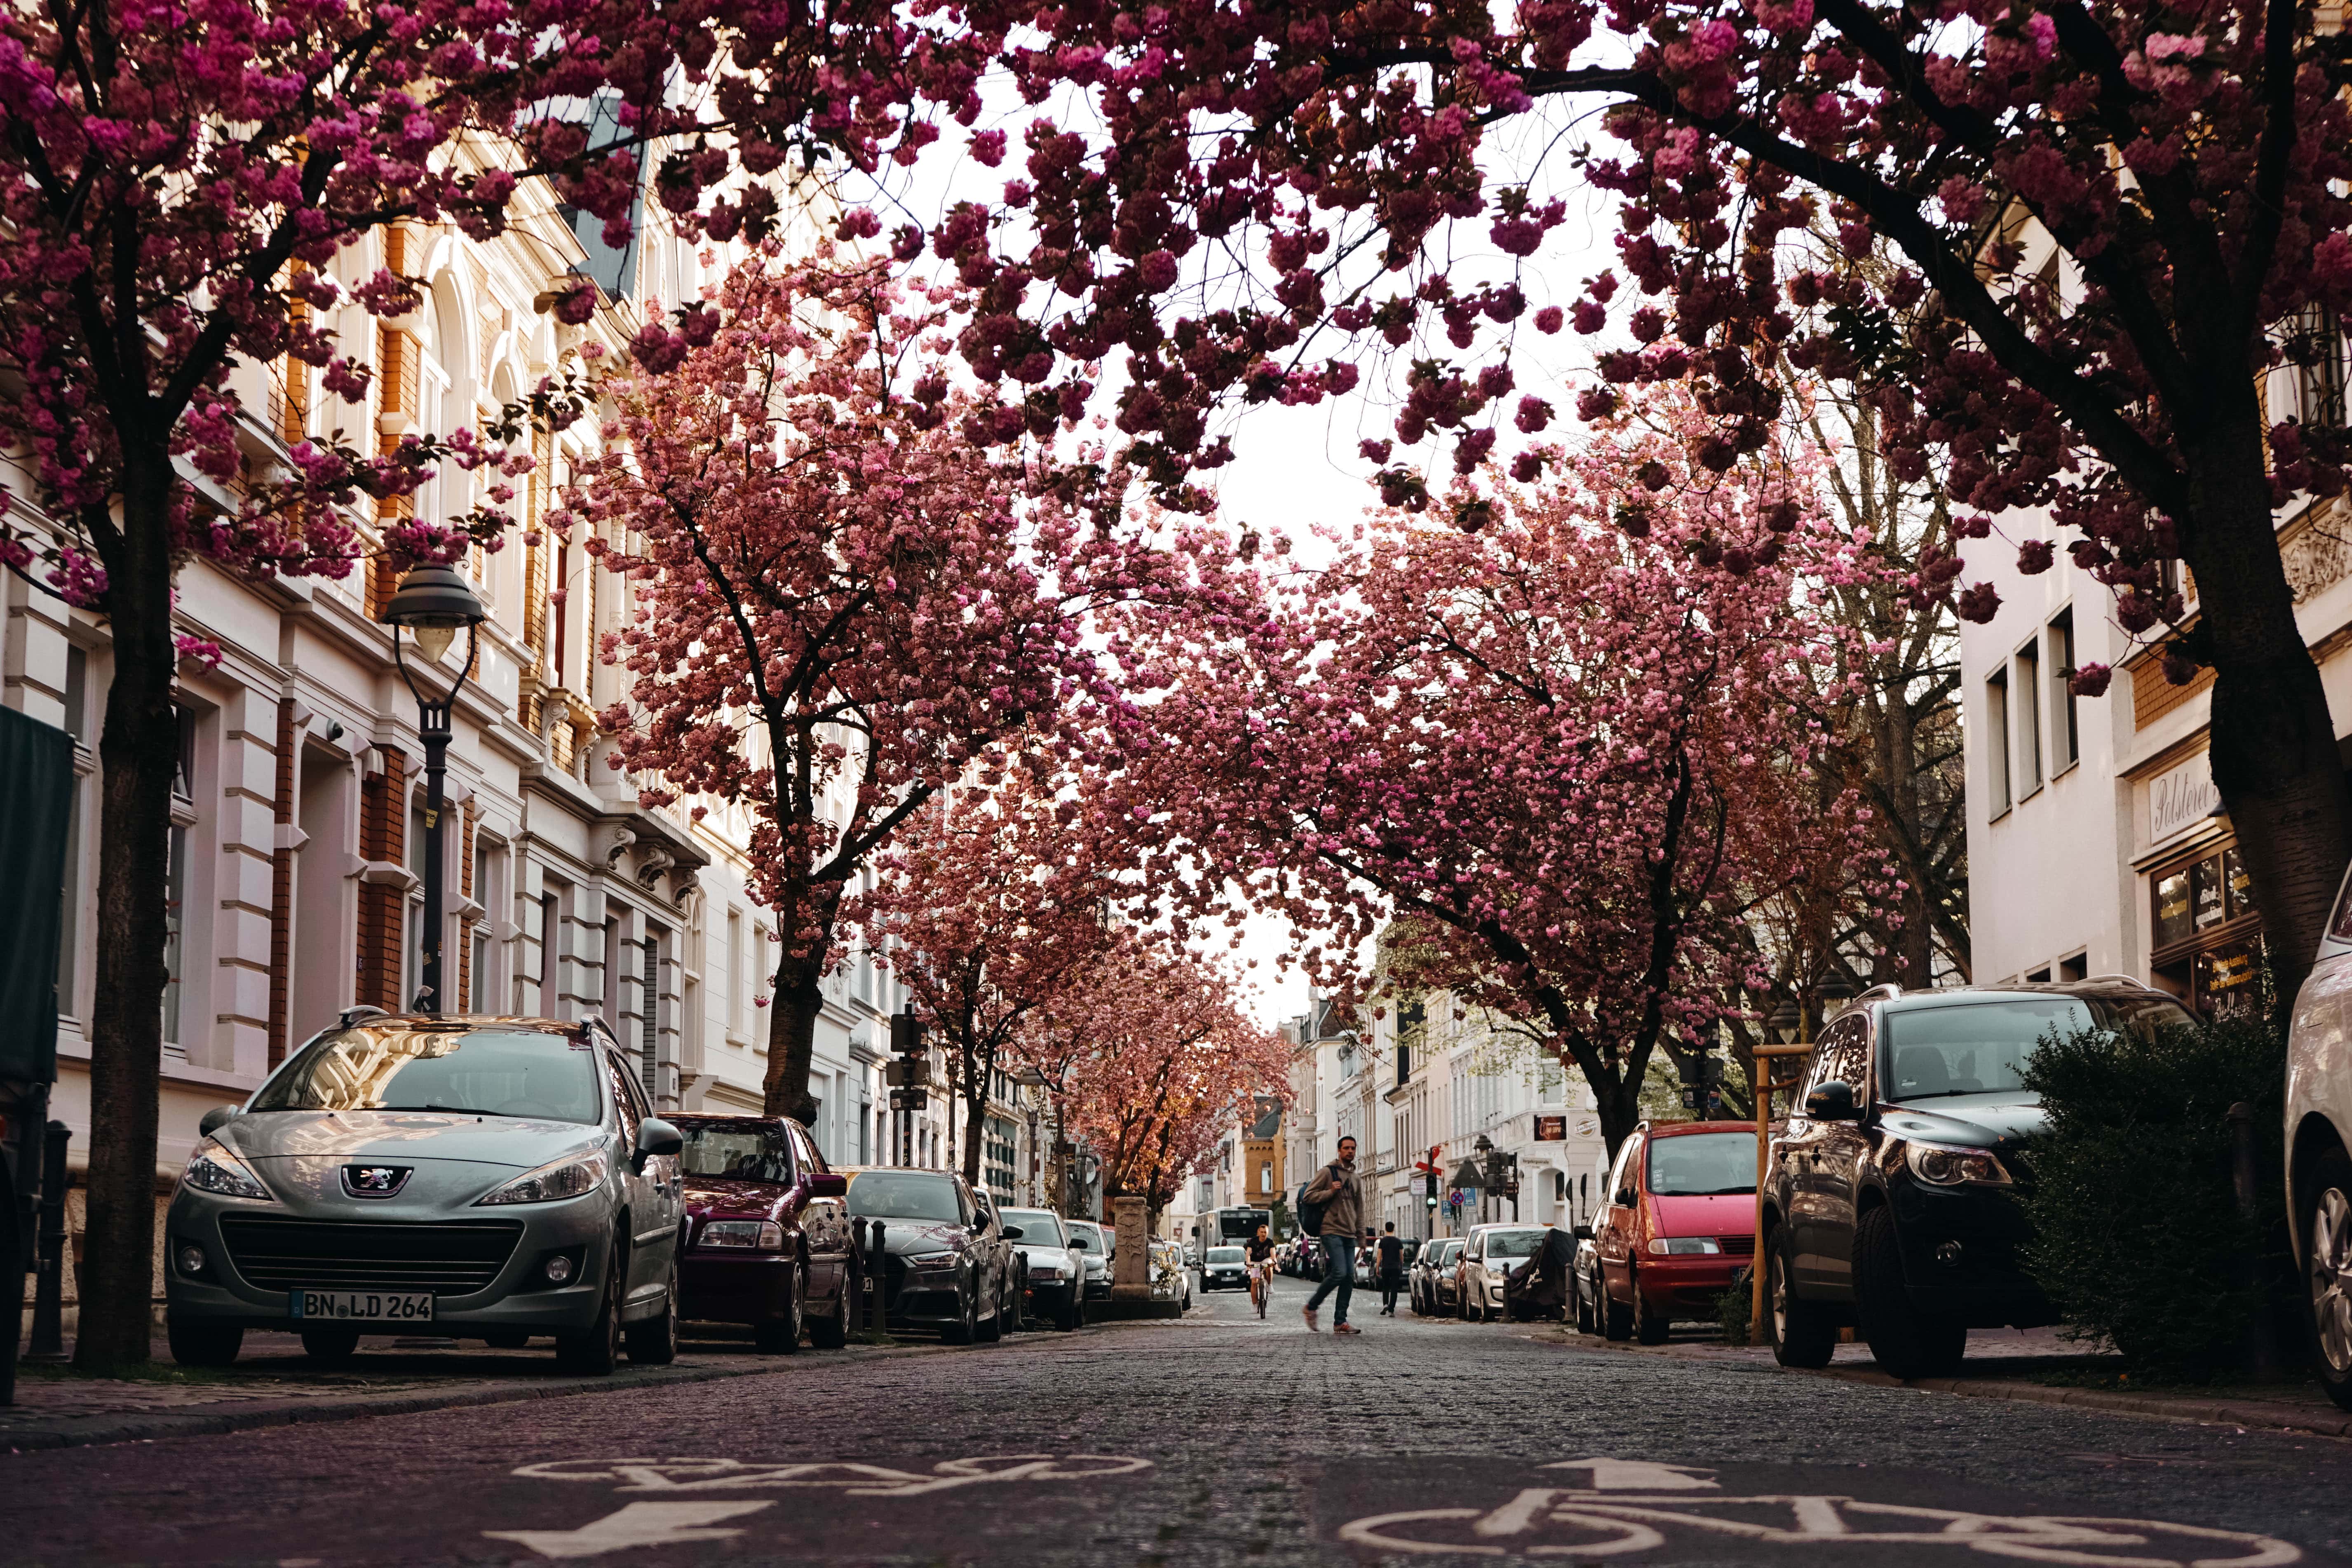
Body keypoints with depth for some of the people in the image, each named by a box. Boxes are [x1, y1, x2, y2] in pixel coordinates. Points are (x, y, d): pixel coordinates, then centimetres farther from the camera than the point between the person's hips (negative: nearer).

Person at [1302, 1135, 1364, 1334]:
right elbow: (1309, 1196, -5)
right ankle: (1310, 1308, -2)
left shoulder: (1355, 1177, 19)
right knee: (1339, 1273, -18)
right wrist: (1331, 1192, -18)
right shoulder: (1327, 1172, -2)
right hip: (1331, 1231, -7)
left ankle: (1340, 1322, 2)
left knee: (1349, 1277, 0)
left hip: (1349, 1235, 7)